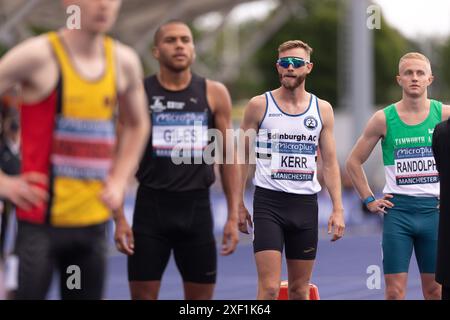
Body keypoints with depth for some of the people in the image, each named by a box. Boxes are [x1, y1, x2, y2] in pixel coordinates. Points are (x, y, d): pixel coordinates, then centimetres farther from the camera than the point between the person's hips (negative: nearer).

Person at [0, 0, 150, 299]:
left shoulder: (124, 62, 6)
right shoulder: (39, 55, -10)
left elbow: (136, 124, 24)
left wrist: (119, 181, 11)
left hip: (93, 221, 5)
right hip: (41, 219, -5)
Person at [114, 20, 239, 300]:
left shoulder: (214, 94, 4)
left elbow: (228, 157, 7)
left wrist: (233, 216, 1)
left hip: (197, 208, 1)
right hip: (151, 206, -1)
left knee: (201, 298, 5)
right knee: (143, 295, -1)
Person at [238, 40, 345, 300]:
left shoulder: (322, 109, 8)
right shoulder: (259, 105, 1)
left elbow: (330, 162, 9)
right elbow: (243, 157, 5)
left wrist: (338, 209, 2)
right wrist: (239, 204, 1)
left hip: (306, 203, 3)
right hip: (269, 202, -3)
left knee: (300, 290, 9)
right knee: (269, 288, -13)